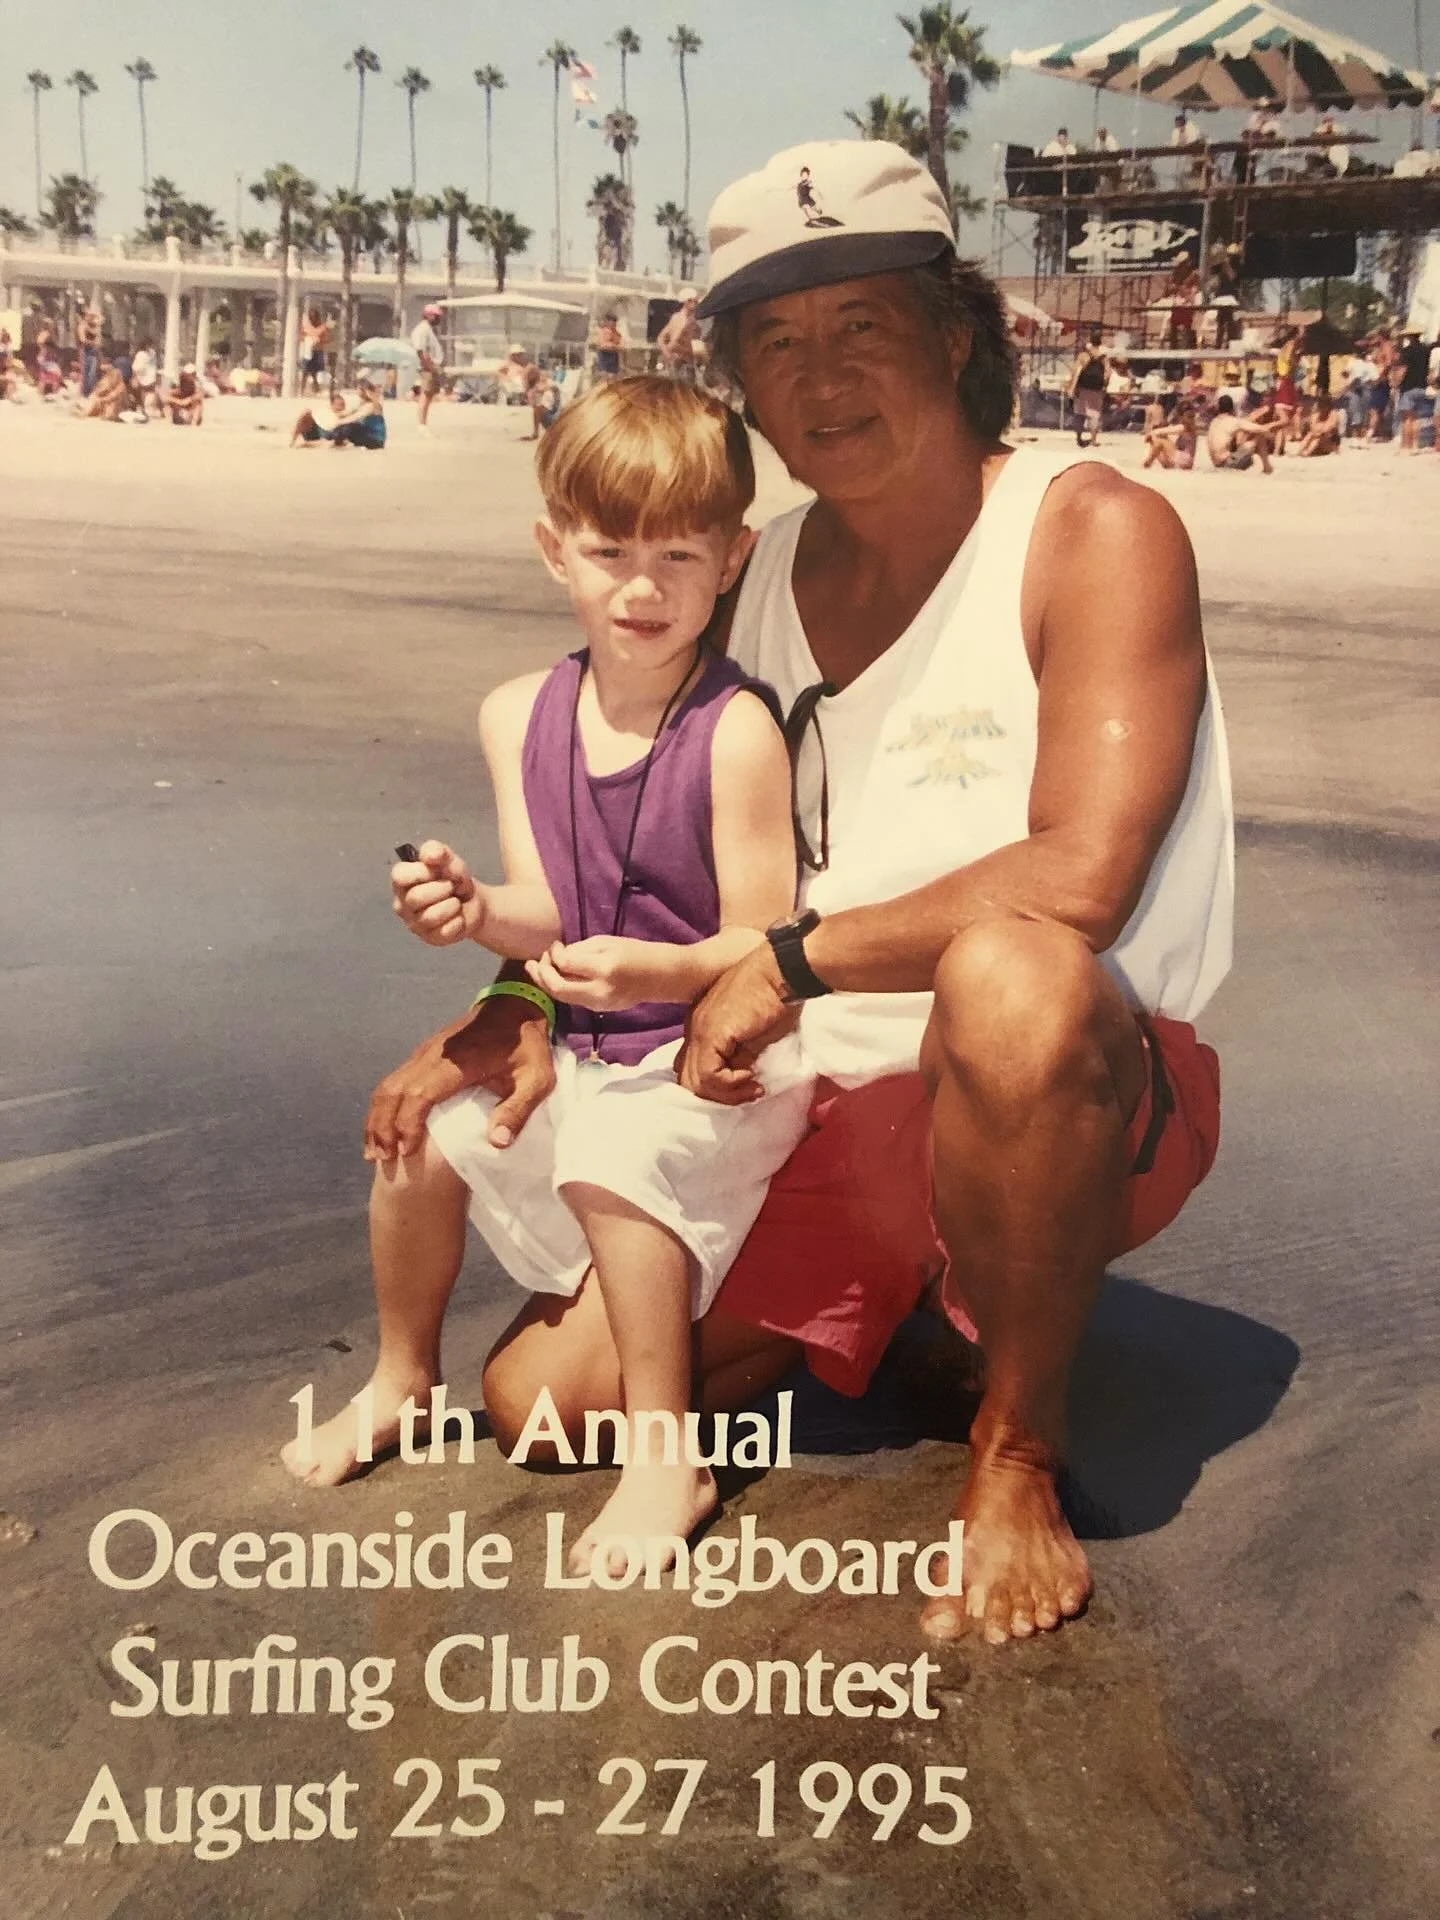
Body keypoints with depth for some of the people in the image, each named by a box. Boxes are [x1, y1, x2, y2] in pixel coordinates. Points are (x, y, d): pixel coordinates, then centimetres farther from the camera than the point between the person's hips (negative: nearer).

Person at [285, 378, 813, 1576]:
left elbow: (760, 941, -17)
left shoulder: (738, 730, -18)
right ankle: (404, 1378, 22)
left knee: (614, 1155, -32)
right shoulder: (521, 716, 0)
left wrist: (656, 970, -35)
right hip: (586, 1050, 7)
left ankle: (665, 1457, -15)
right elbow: (548, 916, 0)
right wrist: (476, 910, -21)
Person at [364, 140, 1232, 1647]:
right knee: (546, 1391, -3)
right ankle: (915, 1312, 21)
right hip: (828, 1118, 6)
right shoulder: (760, 582, 6)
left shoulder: (1096, 532, -13)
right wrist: (534, 1013, -2)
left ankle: (1018, 1450, -16)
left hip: (1095, 1096, -6)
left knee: (1010, 976, -41)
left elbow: (1078, 879, -26)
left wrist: (795, 959, -19)